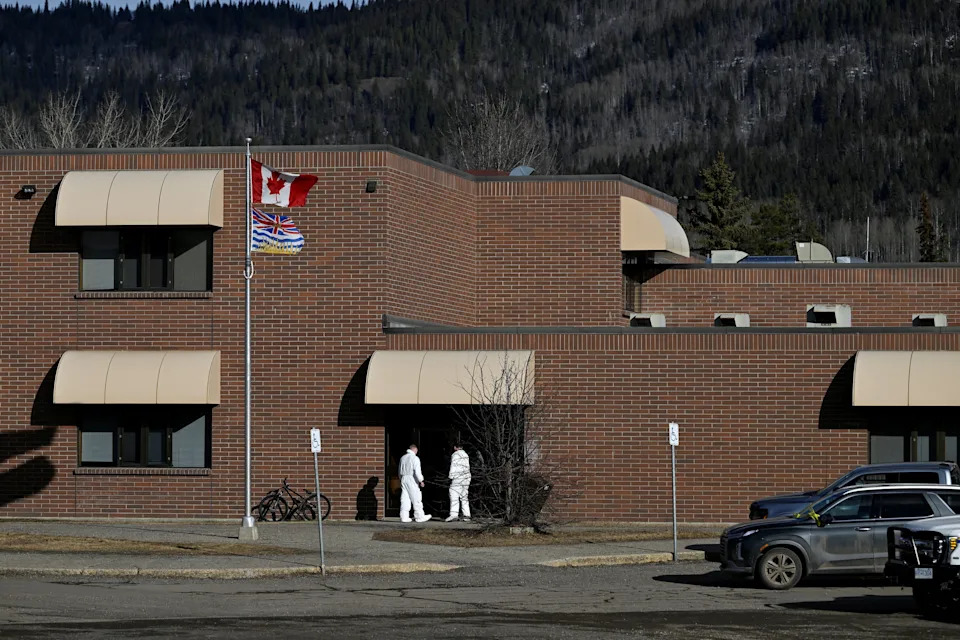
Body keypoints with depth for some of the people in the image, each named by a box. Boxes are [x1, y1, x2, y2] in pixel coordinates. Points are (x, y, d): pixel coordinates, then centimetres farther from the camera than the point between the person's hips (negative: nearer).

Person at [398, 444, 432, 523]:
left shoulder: (403, 458, 13)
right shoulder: (415, 458, -8)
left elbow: (400, 471, 19)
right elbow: (417, 471, -16)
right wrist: (421, 481, -8)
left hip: (403, 479, 7)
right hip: (412, 479, -7)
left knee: (405, 499, 5)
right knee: (416, 499, -2)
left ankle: (404, 517, 1)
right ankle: (419, 516, -2)